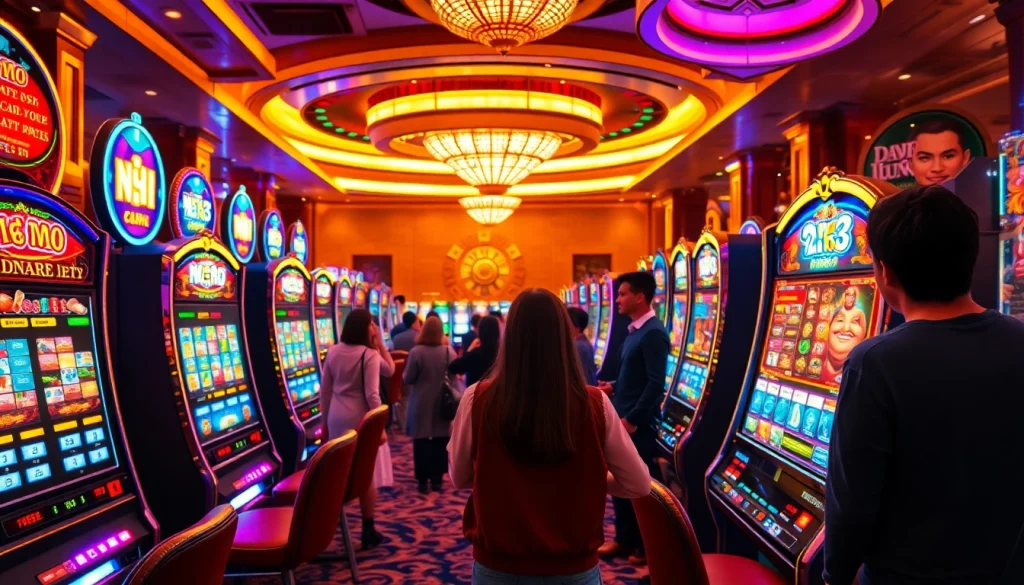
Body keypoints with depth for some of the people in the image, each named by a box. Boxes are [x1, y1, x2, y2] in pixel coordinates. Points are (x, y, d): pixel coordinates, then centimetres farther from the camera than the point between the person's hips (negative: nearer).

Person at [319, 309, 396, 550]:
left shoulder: (333, 352, 4)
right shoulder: (370, 355, -14)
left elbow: (325, 390, 8)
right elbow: (372, 395, -14)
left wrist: (325, 420, 17)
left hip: (337, 419, 6)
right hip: (362, 419, -6)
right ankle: (368, 531, 10)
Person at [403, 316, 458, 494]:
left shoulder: (416, 352, -14)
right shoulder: (449, 351, -5)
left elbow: (408, 379, -9)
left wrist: (408, 374, 11)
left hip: (421, 404, -2)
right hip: (443, 403, 3)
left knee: (421, 442, 7)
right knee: (440, 442, 10)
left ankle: (423, 481, 10)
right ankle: (437, 479, 16)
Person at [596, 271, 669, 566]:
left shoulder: (653, 333, -17)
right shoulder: (634, 331, 12)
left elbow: (656, 383, -23)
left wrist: (632, 419, -21)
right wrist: (614, 387, 7)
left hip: (638, 424, -9)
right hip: (623, 420, 9)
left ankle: (648, 546, 18)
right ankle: (625, 538, 29)